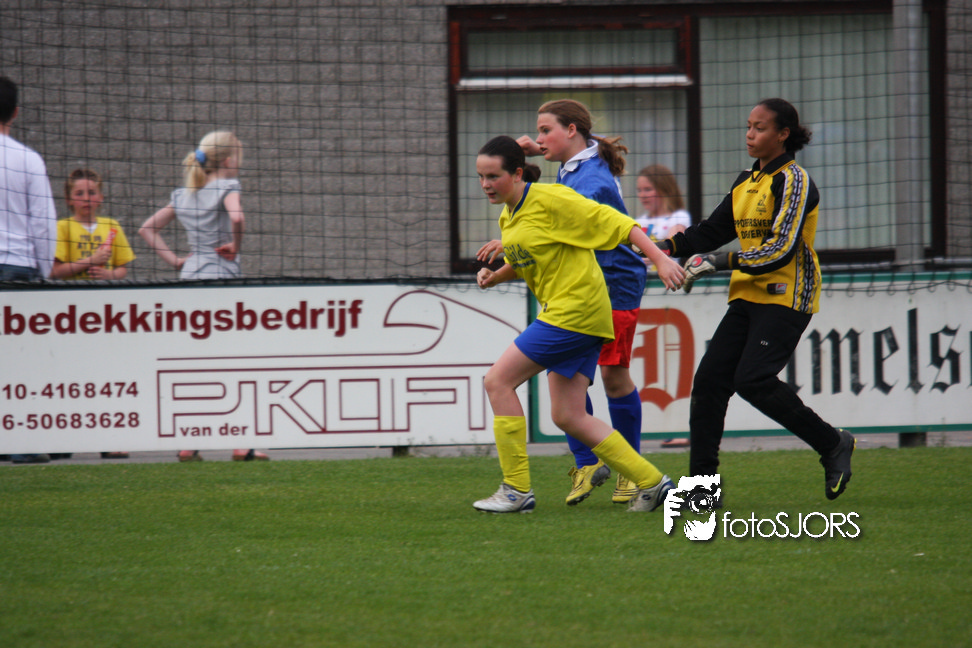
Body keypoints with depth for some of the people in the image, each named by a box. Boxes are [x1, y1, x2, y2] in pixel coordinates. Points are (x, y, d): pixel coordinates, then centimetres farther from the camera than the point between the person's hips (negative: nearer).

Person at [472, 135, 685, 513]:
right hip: (560, 310, 9)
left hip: (575, 309, -9)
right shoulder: (508, 216, 14)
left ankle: (516, 490, -5)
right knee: (568, 417, 6)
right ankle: (651, 483, 10)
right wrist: (494, 276, 9)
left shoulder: (550, 200, -13)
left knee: (498, 381, -9)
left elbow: (616, 223, -14)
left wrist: (661, 260, -19)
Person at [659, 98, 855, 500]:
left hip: (786, 298, -8)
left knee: (753, 380, -21)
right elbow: (713, 230, 21)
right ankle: (702, 480, -1)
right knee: (709, 379, -4)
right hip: (748, 297, 8)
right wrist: (669, 247, 5)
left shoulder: (793, 181, -9)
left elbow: (781, 249, -18)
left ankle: (833, 444, -4)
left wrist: (720, 263, -21)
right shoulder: (747, 182, 16)